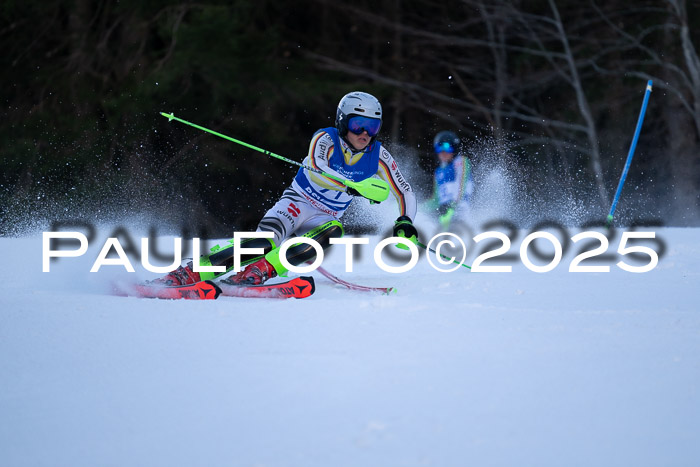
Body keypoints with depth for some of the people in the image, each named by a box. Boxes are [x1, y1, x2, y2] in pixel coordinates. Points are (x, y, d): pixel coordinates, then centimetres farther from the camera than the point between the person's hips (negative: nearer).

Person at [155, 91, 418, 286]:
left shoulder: (378, 156, -5)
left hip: (325, 218, 3)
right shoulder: (326, 139, -16)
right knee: (265, 242, -33)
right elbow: (316, 166, -38)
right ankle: (187, 273, -35)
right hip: (296, 205, -3)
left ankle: (261, 270, -44)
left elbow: (405, 192, 4)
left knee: (334, 230, -35)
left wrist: (405, 222, -15)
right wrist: (355, 186, -49)